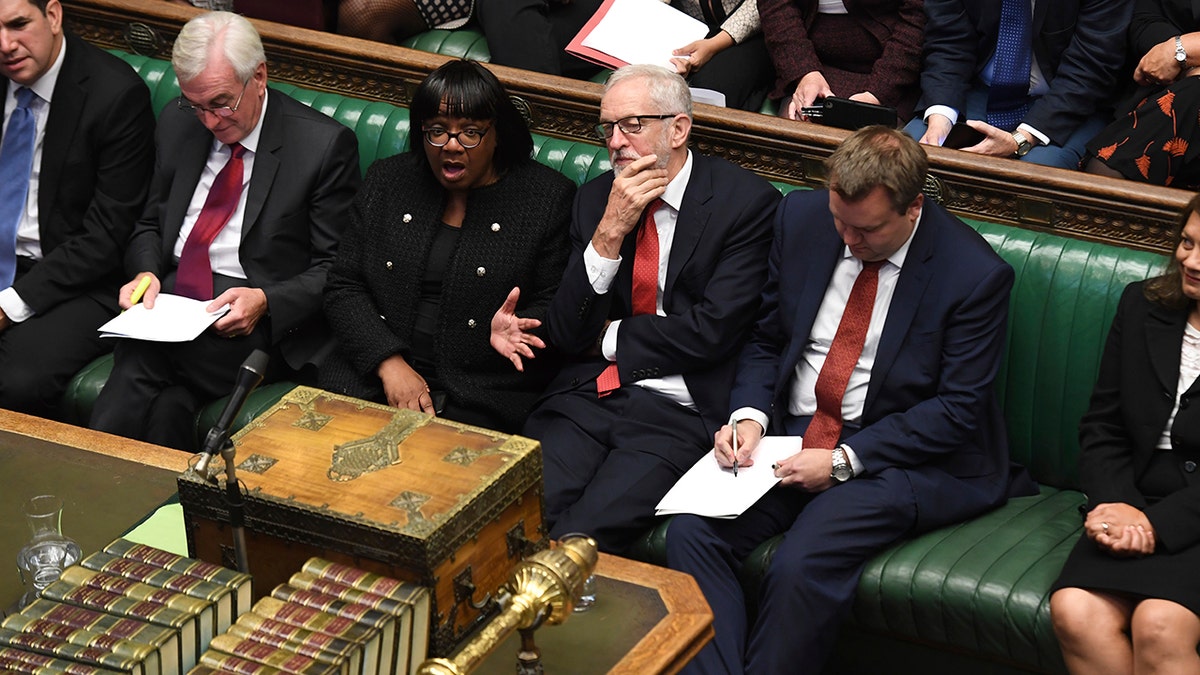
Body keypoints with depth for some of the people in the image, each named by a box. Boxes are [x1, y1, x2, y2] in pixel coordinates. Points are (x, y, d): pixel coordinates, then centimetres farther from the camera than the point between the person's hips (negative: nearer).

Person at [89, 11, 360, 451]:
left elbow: (335, 269, -3)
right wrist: (146, 272, -1)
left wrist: (265, 301, -20)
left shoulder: (325, 145, -5)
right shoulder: (177, 125, 12)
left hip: (261, 319, -4)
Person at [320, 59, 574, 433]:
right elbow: (344, 288, 8)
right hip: (375, 375, 3)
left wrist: (512, 331, -19)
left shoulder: (547, 198, 2)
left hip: (483, 390, -3)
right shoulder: (386, 181, 11)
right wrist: (389, 362, -7)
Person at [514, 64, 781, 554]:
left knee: (578, 535, -26)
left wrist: (609, 337, 3)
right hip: (586, 396, 4)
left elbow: (710, 333, -8)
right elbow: (566, 335, 5)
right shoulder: (595, 199, 13)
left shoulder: (747, 201, -1)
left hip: (678, 411, -4)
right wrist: (609, 232, -6)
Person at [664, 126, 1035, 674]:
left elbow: (957, 409, -11)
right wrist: (749, 415, -7)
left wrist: (844, 460, -17)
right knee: (691, 531, -21)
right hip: (791, 438, 5)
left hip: (905, 459, -5)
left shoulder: (976, 275, -12)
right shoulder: (801, 218, 3)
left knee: (802, 563, -31)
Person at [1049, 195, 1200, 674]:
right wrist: (1118, 508, -6)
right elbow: (1101, 429, 11)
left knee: (1159, 626, -32)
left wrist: (1160, 523, -19)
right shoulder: (1142, 305, 12)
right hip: (1136, 506, 4)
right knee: (1074, 612, -25)